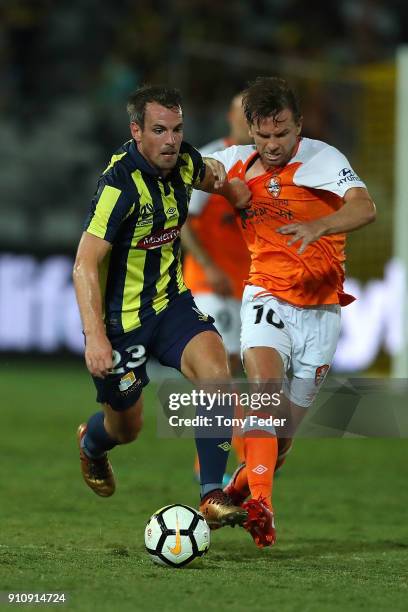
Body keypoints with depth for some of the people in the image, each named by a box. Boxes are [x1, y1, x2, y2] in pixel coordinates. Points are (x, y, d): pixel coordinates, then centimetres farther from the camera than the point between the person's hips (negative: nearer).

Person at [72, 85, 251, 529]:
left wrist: (227, 185, 1)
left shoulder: (184, 162, -5)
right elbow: (84, 266, -28)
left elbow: (211, 177, 24)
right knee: (126, 428, 10)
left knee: (215, 372, -22)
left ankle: (212, 496, -17)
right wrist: (96, 338, -35)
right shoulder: (119, 184, -26)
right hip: (119, 317, -5)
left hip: (171, 301, 5)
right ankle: (91, 443, 49)